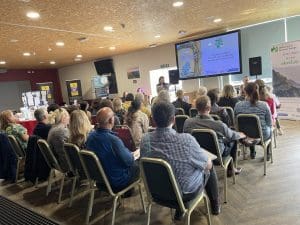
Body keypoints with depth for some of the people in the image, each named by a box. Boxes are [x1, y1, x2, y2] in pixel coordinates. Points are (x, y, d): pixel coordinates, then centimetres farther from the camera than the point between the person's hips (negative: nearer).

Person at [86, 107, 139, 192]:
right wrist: (129, 152, -1)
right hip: (117, 182, -7)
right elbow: (129, 161, -22)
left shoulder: (90, 136, -9)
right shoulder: (114, 140, -33)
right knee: (138, 167, 15)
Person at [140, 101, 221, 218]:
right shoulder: (186, 139, -32)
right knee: (209, 168, 22)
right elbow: (208, 165, -16)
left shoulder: (145, 139, -19)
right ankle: (215, 205, 42)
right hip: (186, 191, -4)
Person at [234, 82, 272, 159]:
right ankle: (267, 153, 46)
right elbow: (269, 123, -8)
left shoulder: (238, 105, -17)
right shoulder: (264, 105, -20)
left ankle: (252, 152, 49)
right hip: (262, 136, -1)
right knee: (269, 129, 34)